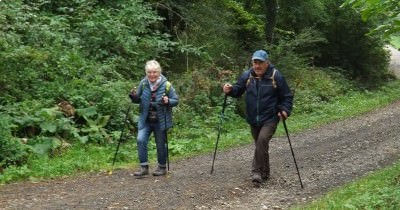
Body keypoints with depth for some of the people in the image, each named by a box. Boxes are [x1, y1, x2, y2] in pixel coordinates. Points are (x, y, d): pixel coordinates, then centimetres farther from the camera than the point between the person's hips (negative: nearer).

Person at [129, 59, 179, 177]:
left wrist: (168, 101, -26)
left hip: (161, 121, -3)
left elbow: (176, 101, -5)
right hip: (145, 120, 3)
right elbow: (138, 100, 10)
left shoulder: (166, 85, -11)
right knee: (141, 140, -13)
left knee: (160, 145, 7)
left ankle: (162, 167, 27)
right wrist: (133, 96, -12)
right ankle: (144, 167, -2)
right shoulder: (143, 83, -2)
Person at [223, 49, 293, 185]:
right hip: (253, 119, 4)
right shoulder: (247, 75, -1)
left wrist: (285, 110, -17)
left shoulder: (276, 76, -9)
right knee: (261, 145, 14)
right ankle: (264, 173, 31)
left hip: (270, 119, -4)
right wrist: (230, 90, -16)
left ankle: (257, 171, -20)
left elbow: (287, 96, -2)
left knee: (262, 140, -25)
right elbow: (238, 90, 6)